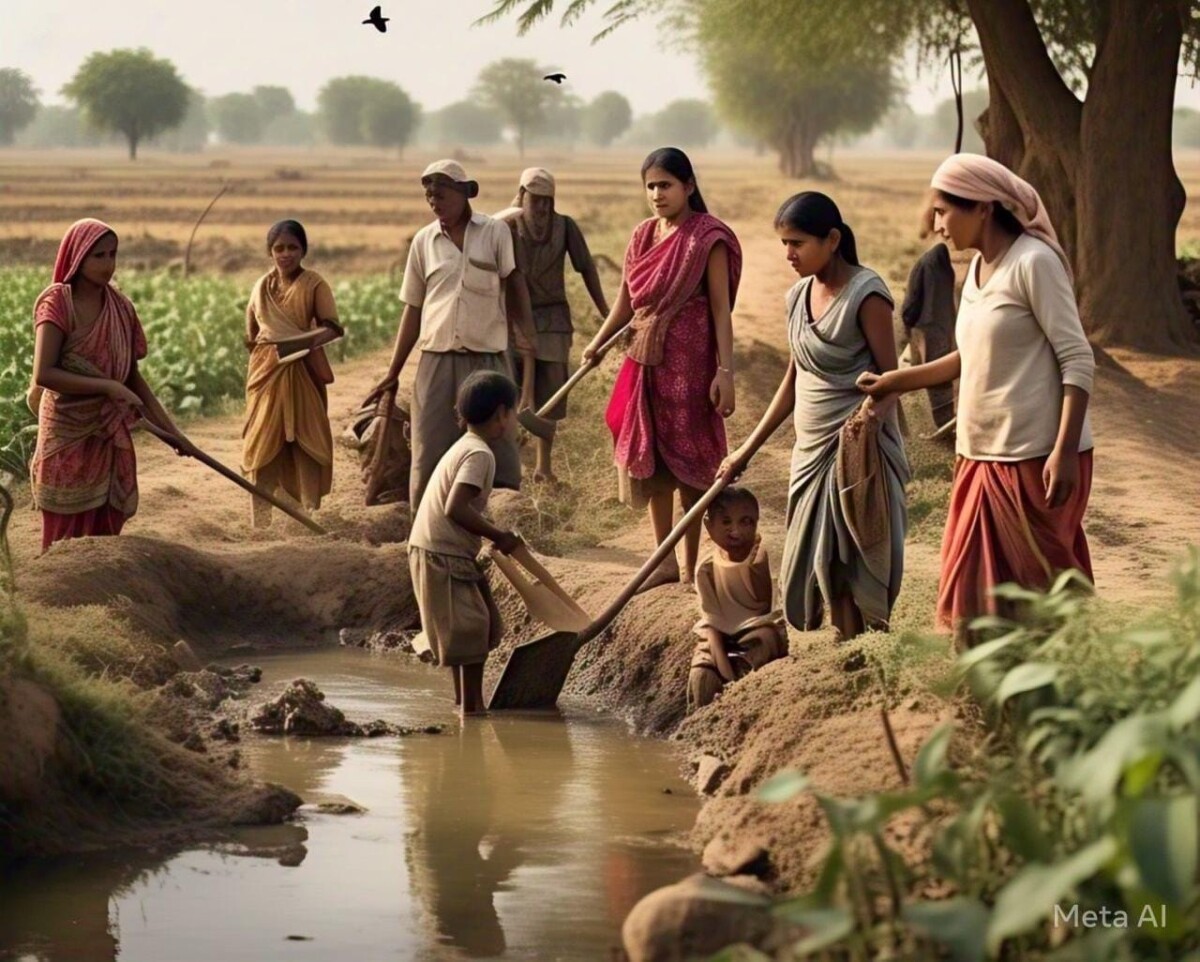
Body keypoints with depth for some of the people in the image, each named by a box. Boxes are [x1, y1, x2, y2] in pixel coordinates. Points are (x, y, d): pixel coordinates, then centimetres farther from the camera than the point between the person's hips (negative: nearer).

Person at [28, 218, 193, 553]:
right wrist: (108, 387, -23)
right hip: (68, 437, -5)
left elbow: (133, 378, 11)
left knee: (105, 533, 6)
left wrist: (172, 431, 7)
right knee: (68, 539, -2)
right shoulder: (57, 303, -12)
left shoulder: (121, 306, 5)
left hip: (111, 438, 5)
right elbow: (43, 374, -21)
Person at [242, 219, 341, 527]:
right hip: (266, 371, 3)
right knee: (263, 442, 2)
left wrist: (312, 338, -31)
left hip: (303, 371, -3)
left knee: (306, 441, -1)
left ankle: (311, 513, 5)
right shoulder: (262, 286, 9)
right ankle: (259, 521, 6)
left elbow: (331, 326, -13)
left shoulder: (314, 284, -2)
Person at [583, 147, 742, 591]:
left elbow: (721, 309, -12)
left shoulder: (708, 238, -10)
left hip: (689, 362, -6)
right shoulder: (643, 236, 9)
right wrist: (598, 342, 2)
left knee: (687, 461, 1)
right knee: (648, 458, 9)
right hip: (645, 360, 6)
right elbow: (626, 301, 14)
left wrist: (725, 372, -18)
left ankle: (690, 567, 10)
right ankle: (666, 559, 19)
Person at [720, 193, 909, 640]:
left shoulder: (865, 293, -13)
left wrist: (871, 416, -34)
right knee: (820, 558, 8)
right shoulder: (799, 296, 9)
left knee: (855, 559, -7)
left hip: (857, 446, -8)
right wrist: (748, 449, 15)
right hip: (812, 447, 8)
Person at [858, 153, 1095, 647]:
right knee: (971, 599, 8)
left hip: (1035, 458, -9)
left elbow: (1078, 361, -15)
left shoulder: (1033, 262, -12)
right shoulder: (978, 268, 13)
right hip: (983, 457, 9)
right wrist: (897, 381, 21)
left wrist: (1064, 452, -21)